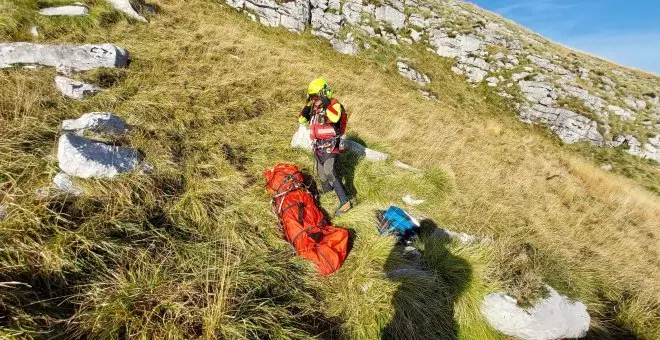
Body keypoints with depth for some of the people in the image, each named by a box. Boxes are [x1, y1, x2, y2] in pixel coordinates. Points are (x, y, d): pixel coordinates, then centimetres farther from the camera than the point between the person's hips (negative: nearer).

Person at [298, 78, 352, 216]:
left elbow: (335, 118, -36)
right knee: (320, 171, 22)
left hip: (331, 145, -8)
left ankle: (345, 202, -15)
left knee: (330, 172, -20)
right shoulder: (314, 107, 7)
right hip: (318, 145, 8)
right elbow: (301, 119, 4)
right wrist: (308, 105, -7)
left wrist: (326, 103, -29)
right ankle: (326, 188, 48)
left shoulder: (334, 104, -14)